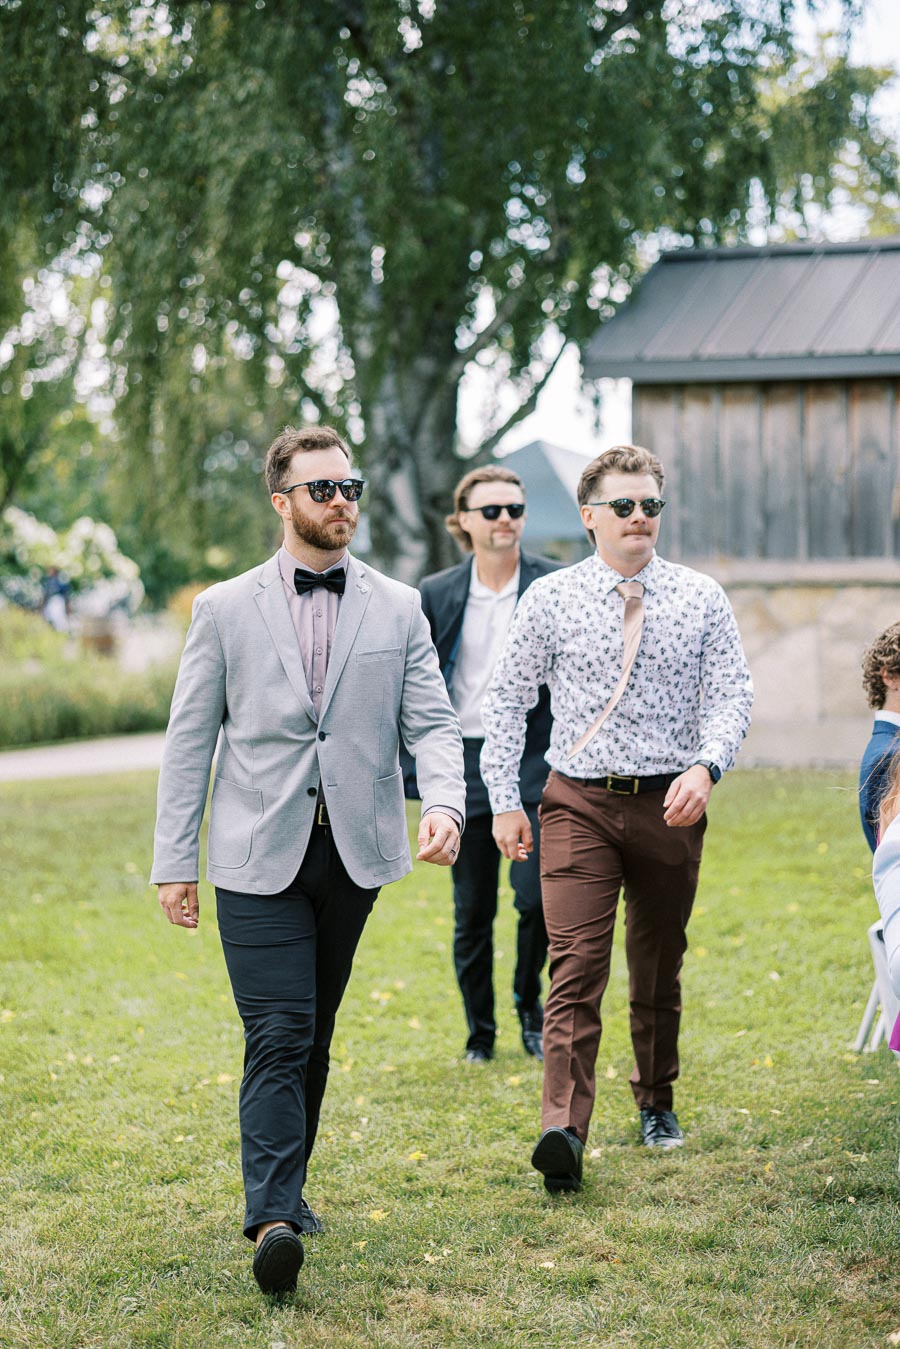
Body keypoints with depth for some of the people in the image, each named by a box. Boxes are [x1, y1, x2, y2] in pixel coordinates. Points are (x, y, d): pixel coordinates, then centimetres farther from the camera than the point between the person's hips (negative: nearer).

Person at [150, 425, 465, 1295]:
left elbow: (431, 723, 3)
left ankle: (283, 1188, 26)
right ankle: (272, 1218, -15)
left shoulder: (397, 608, 7)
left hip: (354, 854, 3)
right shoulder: (225, 609, 2)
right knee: (278, 1037, -11)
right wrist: (174, 860, -1)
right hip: (258, 856, -3)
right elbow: (189, 740, 3)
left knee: (313, 1035, 12)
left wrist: (443, 801, -17)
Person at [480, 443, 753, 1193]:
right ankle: (564, 1130, -21)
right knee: (577, 965, -14)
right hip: (579, 802, -2)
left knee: (659, 968, 14)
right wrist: (505, 800, 3)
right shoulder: (550, 599, 1)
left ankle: (657, 1103, 33)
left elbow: (731, 695, -1)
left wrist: (705, 768, -20)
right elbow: (507, 697, 6)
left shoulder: (702, 598, 3)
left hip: (670, 805, 2)